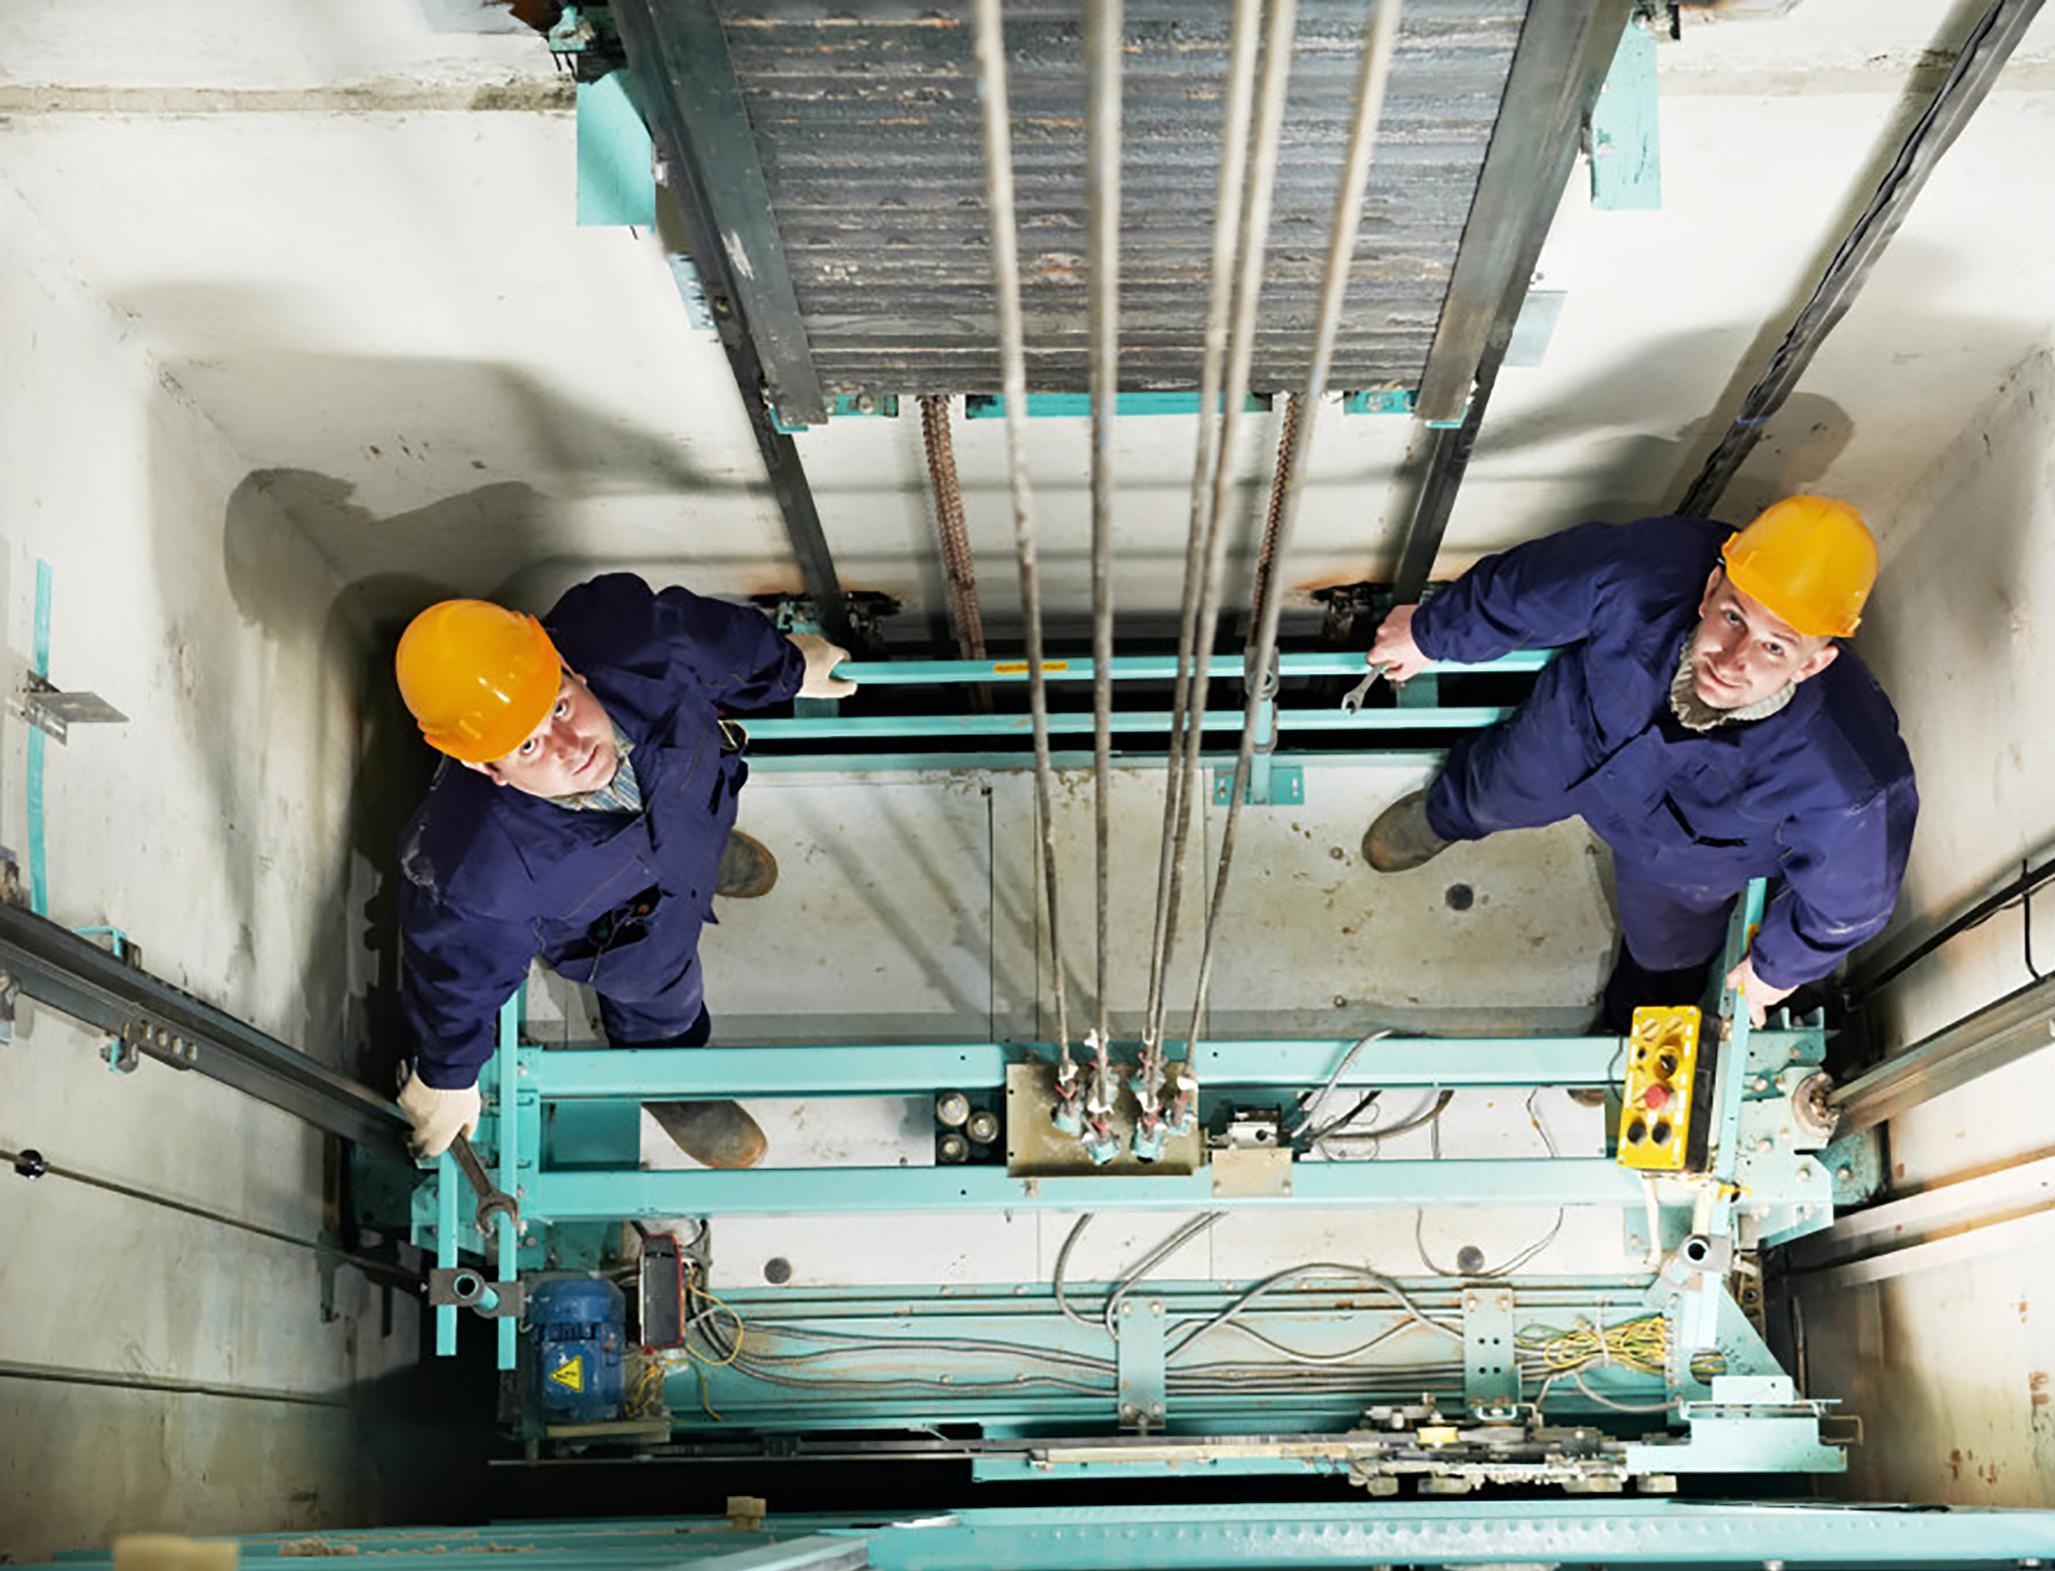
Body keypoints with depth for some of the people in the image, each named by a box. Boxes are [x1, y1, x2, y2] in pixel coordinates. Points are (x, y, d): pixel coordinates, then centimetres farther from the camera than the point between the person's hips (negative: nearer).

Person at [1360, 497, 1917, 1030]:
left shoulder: (1844, 779, -47)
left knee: (1664, 951, 31)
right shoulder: (1646, 574, -46)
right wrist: (1430, 635, -4)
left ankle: (1629, 1024, 69)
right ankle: (1445, 815, 73)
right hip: (1573, 734, 1)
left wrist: (1779, 966, -4)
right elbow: (1529, 586, -23)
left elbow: (1850, 891, -24)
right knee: (1494, 794, 34)